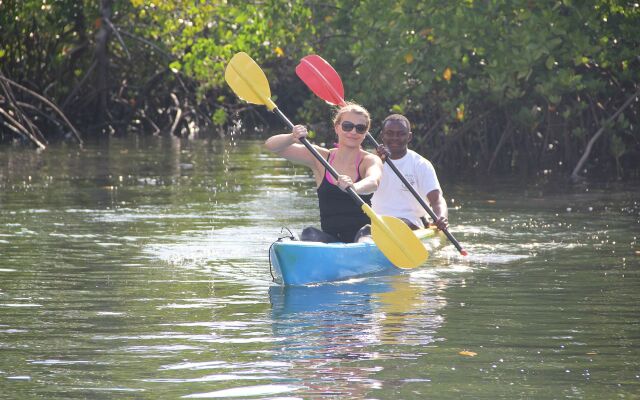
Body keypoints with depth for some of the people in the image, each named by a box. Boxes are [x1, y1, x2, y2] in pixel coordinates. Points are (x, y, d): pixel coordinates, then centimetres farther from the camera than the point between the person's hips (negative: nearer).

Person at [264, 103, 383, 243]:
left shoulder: (371, 160, 0)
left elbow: (373, 182, -25)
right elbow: (271, 145, 3)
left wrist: (354, 187, -50)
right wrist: (292, 138, -21)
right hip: (330, 239, 3)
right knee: (309, 234, -28)